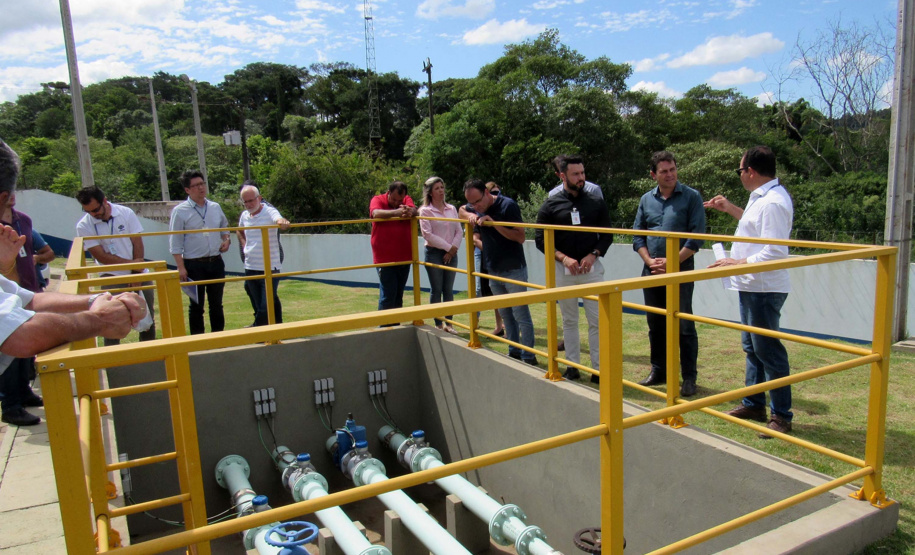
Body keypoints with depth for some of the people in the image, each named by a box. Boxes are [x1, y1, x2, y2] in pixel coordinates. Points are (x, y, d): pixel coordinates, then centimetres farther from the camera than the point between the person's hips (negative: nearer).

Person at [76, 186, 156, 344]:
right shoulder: (84, 226, -7)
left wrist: (136, 274, -9)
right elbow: (102, 256, -10)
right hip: (111, 277, -2)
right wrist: (131, 263, -14)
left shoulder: (126, 213, -4)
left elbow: (137, 243, -3)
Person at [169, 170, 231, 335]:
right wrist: (181, 267, -12)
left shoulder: (215, 207, 9)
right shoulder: (180, 211, -5)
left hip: (216, 262, 4)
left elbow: (225, 228, 24)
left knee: (216, 304, 12)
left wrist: (226, 240, 2)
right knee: (196, 306, 4)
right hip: (194, 265, -4)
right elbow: (175, 243, -6)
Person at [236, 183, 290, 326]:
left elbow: (279, 220, -35)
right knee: (258, 305, 13)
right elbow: (239, 231, 30)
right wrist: (244, 245, 13)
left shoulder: (270, 212, -11)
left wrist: (283, 222, -58)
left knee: (268, 305, -6)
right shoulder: (244, 215, 9)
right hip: (250, 267, 7)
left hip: (269, 267, -7)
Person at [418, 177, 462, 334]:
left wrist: (454, 248, -8)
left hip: (451, 254, 4)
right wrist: (448, 247, -13)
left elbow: (459, 231, 7)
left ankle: (448, 323, 15)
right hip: (434, 254, -4)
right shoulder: (425, 211, -4)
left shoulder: (452, 209, 10)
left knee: (449, 290, 7)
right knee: (437, 290, 0)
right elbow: (427, 234, -12)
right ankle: (438, 324, 8)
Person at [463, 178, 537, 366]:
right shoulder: (476, 208, 3)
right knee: (506, 316, 14)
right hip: (493, 272, 7)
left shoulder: (508, 205, -16)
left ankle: (528, 357, 4)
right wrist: (470, 215, 1)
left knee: (521, 315, -3)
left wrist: (494, 223, -28)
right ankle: (514, 353, 24)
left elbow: (520, 237, -19)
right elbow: (462, 210, 25)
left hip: (514, 271, -7)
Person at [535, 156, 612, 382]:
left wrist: (593, 255, -8)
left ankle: (599, 368, 6)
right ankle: (573, 366, 19)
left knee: (597, 319, -2)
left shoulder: (596, 202, 5)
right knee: (569, 320, 9)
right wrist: (563, 258, -12)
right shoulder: (551, 205, 1)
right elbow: (540, 238, 0)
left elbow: (608, 234, 8)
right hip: (563, 269, 0)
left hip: (592, 267, 0)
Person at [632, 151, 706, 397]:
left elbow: (697, 237, -8)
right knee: (656, 325, 13)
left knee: (684, 326, 0)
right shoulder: (646, 200, 9)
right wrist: (650, 261, -6)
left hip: (681, 271, -4)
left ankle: (689, 377, 11)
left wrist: (672, 262, -14)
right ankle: (659, 371, 26)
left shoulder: (691, 197, -3)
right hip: (651, 272, 4)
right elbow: (637, 236, 9)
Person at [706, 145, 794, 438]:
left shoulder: (773, 202, -22)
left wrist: (737, 263, -20)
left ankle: (781, 416, 9)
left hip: (764, 289, -11)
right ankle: (754, 404, 33)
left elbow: (775, 253, -27)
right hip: (752, 286, 11)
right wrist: (730, 208, 26)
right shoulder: (761, 197, 11)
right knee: (752, 346, 19)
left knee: (768, 350, -3)